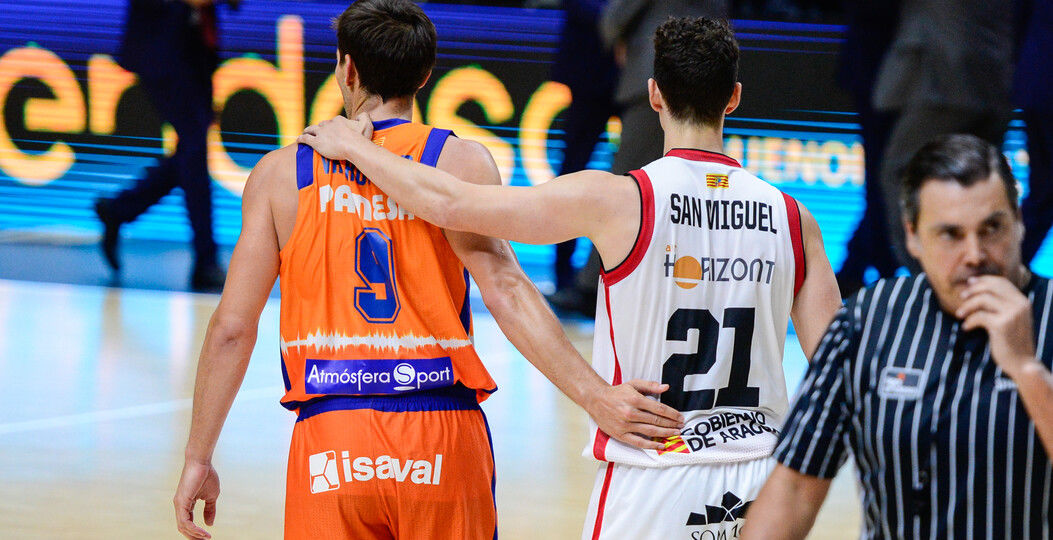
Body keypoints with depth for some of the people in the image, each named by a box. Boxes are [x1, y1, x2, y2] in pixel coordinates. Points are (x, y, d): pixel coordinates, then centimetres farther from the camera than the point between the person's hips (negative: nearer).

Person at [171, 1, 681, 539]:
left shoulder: (280, 174, 5)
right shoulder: (459, 162, 0)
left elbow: (232, 328, 4)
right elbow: (504, 291, -14)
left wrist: (198, 459, 10)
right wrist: (594, 395, -19)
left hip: (328, 438, 1)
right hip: (443, 434, 0)